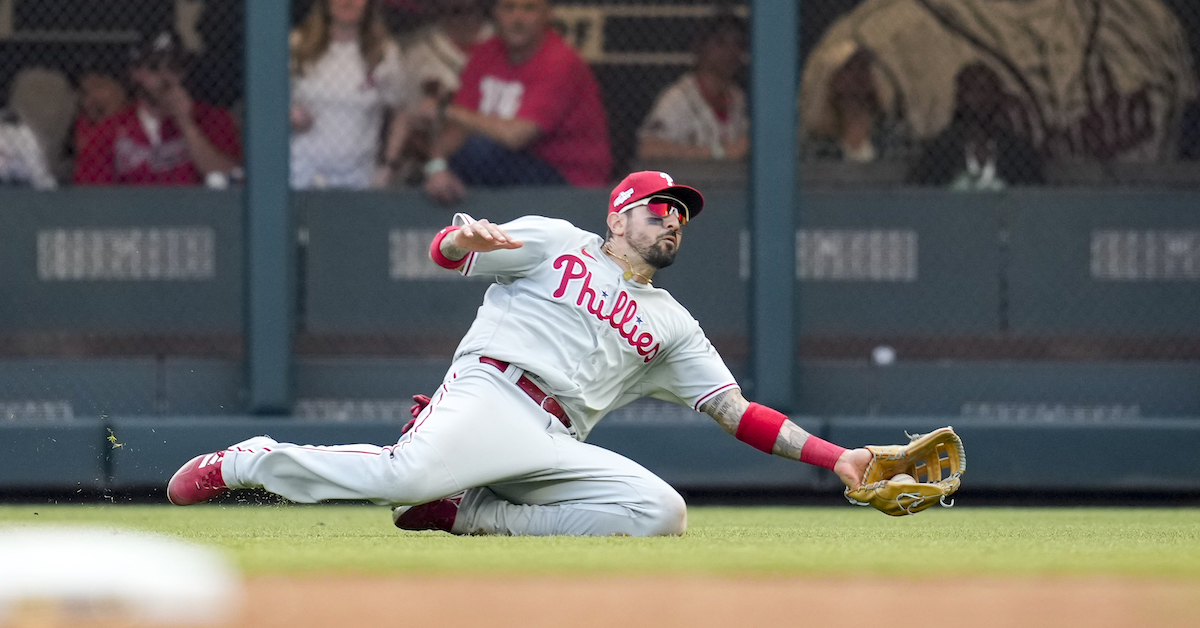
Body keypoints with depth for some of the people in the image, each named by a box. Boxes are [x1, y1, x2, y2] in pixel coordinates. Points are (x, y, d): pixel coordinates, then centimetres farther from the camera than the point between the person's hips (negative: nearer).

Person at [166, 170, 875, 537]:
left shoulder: (671, 324, 28)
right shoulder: (557, 243, 17)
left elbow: (738, 412, 23)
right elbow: (445, 251, 9)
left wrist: (836, 458, 12)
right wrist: (470, 236, -17)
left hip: (555, 448, 5)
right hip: (488, 391, -5)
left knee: (662, 511, -22)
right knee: (409, 474, -37)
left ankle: (469, 513, -15)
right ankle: (245, 462, -12)